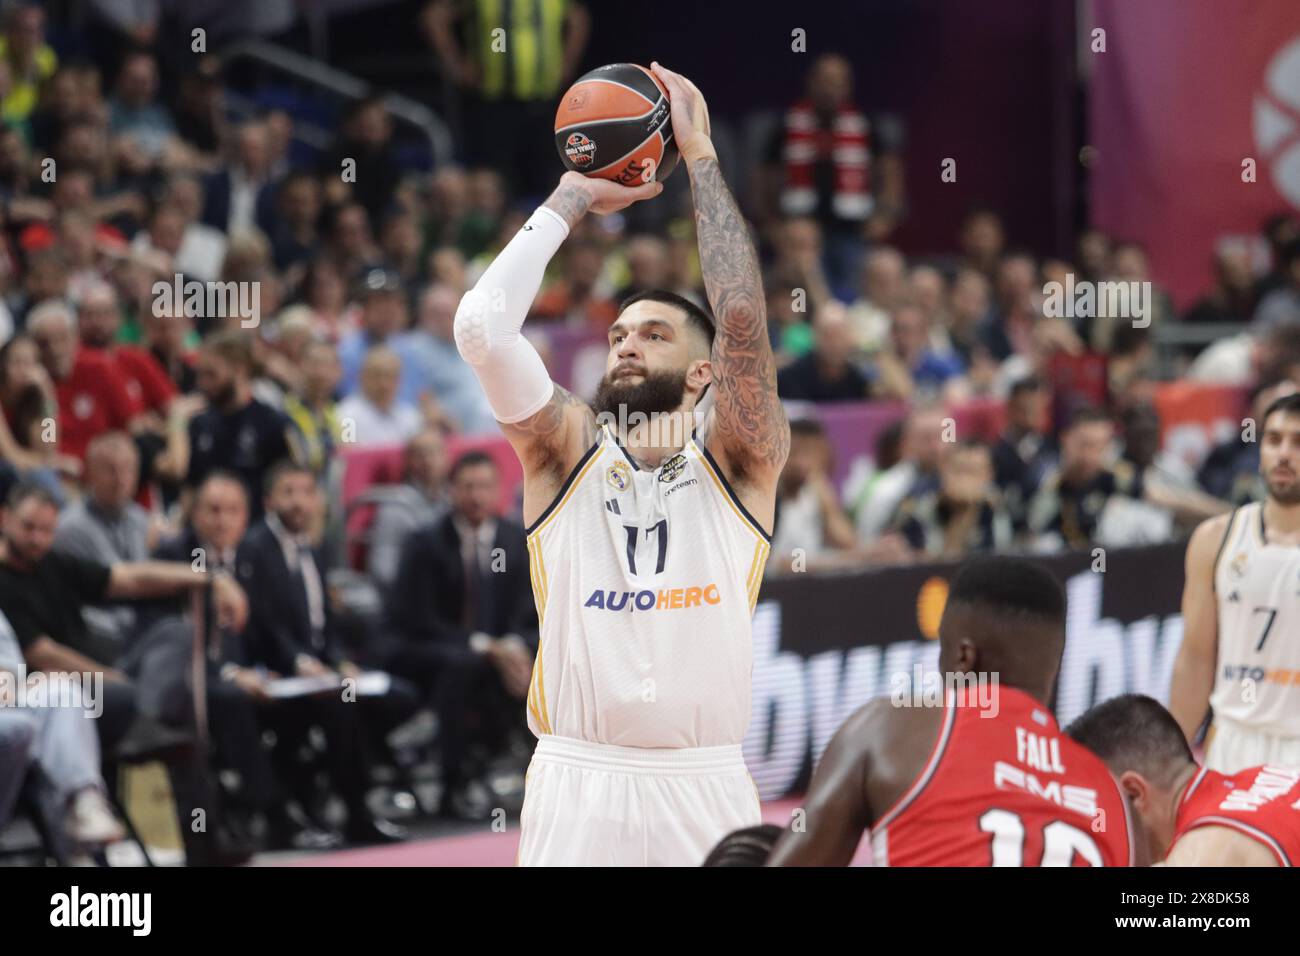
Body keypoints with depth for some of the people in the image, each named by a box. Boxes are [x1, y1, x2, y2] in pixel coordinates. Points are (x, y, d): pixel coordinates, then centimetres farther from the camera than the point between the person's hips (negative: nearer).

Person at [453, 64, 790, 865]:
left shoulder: (738, 466, 5)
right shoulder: (566, 452, 8)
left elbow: (743, 317, -10)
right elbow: (482, 328, -6)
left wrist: (702, 158, -3)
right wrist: (571, 201, 3)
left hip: (704, 790, 0)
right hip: (577, 784, 0)